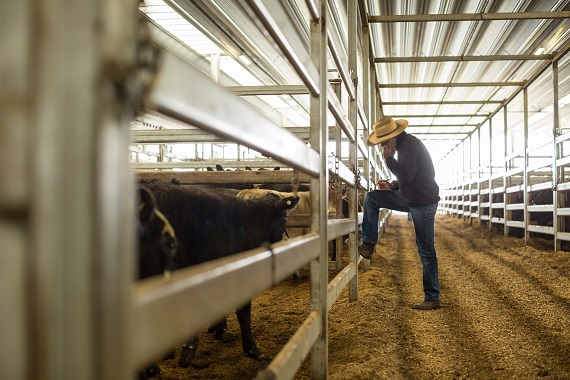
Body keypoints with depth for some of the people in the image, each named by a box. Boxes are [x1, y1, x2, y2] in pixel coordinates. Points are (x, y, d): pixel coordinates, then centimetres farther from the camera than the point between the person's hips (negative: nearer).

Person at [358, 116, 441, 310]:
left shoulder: (411, 144, -19)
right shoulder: (403, 145, 11)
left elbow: (406, 176, -27)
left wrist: (389, 157, -18)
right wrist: (393, 186, 4)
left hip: (423, 202, -10)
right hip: (410, 198, 10)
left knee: (426, 251, -4)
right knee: (371, 198, 6)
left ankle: (432, 299, 6)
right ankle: (368, 244, 10)